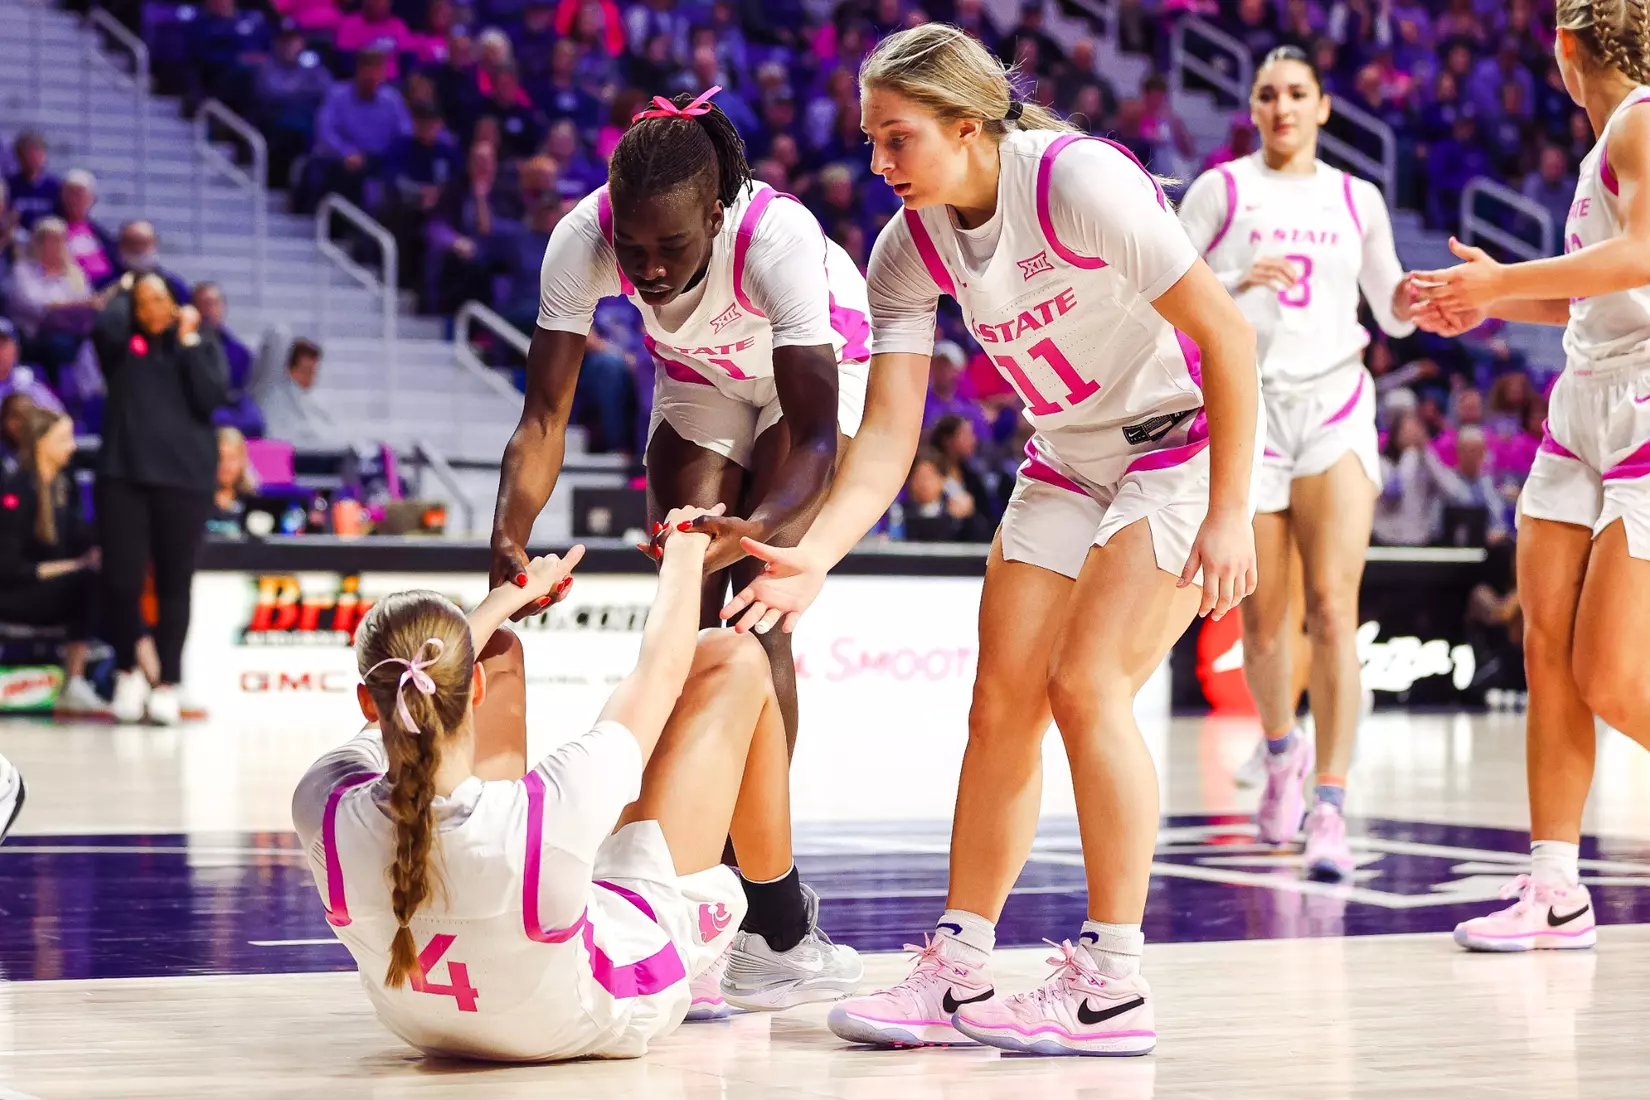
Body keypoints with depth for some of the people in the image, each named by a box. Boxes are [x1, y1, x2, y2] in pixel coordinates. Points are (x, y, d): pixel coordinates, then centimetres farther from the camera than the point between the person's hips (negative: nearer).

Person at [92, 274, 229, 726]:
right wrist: (123, 291, 1)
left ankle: (167, 685, 13)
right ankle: (127, 669, 17)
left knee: (174, 584, 4)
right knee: (120, 581, -6)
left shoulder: (201, 343, 8)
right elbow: (106, 328, -16)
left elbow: (212, 397, -6)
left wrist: (189, 340, -8)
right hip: (123, 473, 0)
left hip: (185, 476, 0)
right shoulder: (121, 342, 8)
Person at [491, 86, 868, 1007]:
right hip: (701, 380, 4)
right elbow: (545, 415, -28)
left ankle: (767, 921, -13)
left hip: (821, 370, -4)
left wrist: (758, 528, -62)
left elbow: (816, 435, -43)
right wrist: (511, 537, -45)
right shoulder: (582, 242, -31)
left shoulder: (778, 238, -41)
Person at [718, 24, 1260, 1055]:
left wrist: (1229, 516, -22)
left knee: (1088, 684, -18)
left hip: (1185, 445, -6)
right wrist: (814, 555, -26)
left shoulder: (1080, 179, -27)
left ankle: (1114, 987, -10)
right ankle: (958, 976, 7)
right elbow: (888, 434, -10)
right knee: (1003, 698, -1)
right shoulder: (909, 249, -7)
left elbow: (1227, 335, -22)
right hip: (1065, 460, 7)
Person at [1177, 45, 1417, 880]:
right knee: (1264, 618, 4)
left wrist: (1413, 300, -4)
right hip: (1245, 405, -1)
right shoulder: (1220, 189, 4)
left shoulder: (1357, 199, 12)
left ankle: (1329, 811, -15)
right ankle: (1283, 751, 34)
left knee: (1333, 608, -13)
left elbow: (1392, 314, 19)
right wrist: (1236, 283, -18)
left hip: (1334, 406, 1)